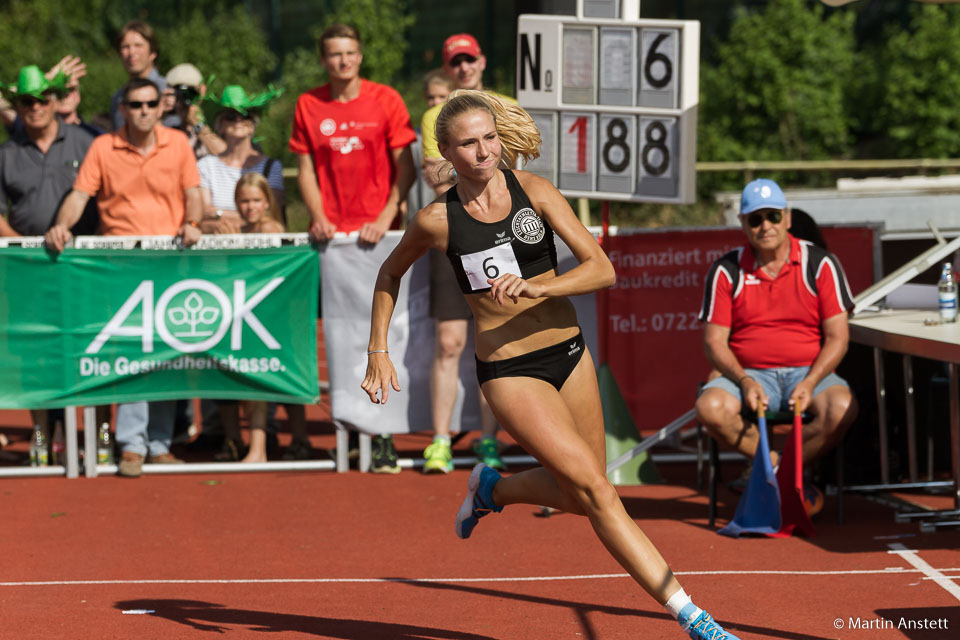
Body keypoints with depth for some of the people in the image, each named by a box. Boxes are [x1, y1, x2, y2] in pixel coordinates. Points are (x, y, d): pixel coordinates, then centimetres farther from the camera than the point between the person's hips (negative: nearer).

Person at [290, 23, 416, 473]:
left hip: (378, 234, -2)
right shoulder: (308, 105, 6)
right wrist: (318, 216, -4)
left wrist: (385, 218, -10)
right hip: (330, 234, 2)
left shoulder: (385, 100, 1)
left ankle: (383, 436, -4)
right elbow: (305, 169, 11)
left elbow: (405, 167, 1)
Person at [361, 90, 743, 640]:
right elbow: (390, 273, 13)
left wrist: (535, 288, -27)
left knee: (580, 496, 13)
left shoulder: (534, 191, -6)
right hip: (509, 372, -4)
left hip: (569, 353, 4)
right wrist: (378, 352, 8)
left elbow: (603, 269, -12)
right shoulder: (437, 221, -8)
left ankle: (492, 489, 41)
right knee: (597, 491, -15)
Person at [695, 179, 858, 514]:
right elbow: (714, 340, 0)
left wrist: (810, 383, -18)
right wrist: (745, 381, -19)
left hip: (809, 372, 0)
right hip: (750, 373, 0)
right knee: (709, 407, -31)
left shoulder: (820, 264, 1)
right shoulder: (726, 271, 3)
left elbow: (837, 336, -1)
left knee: (842, 408, -33)